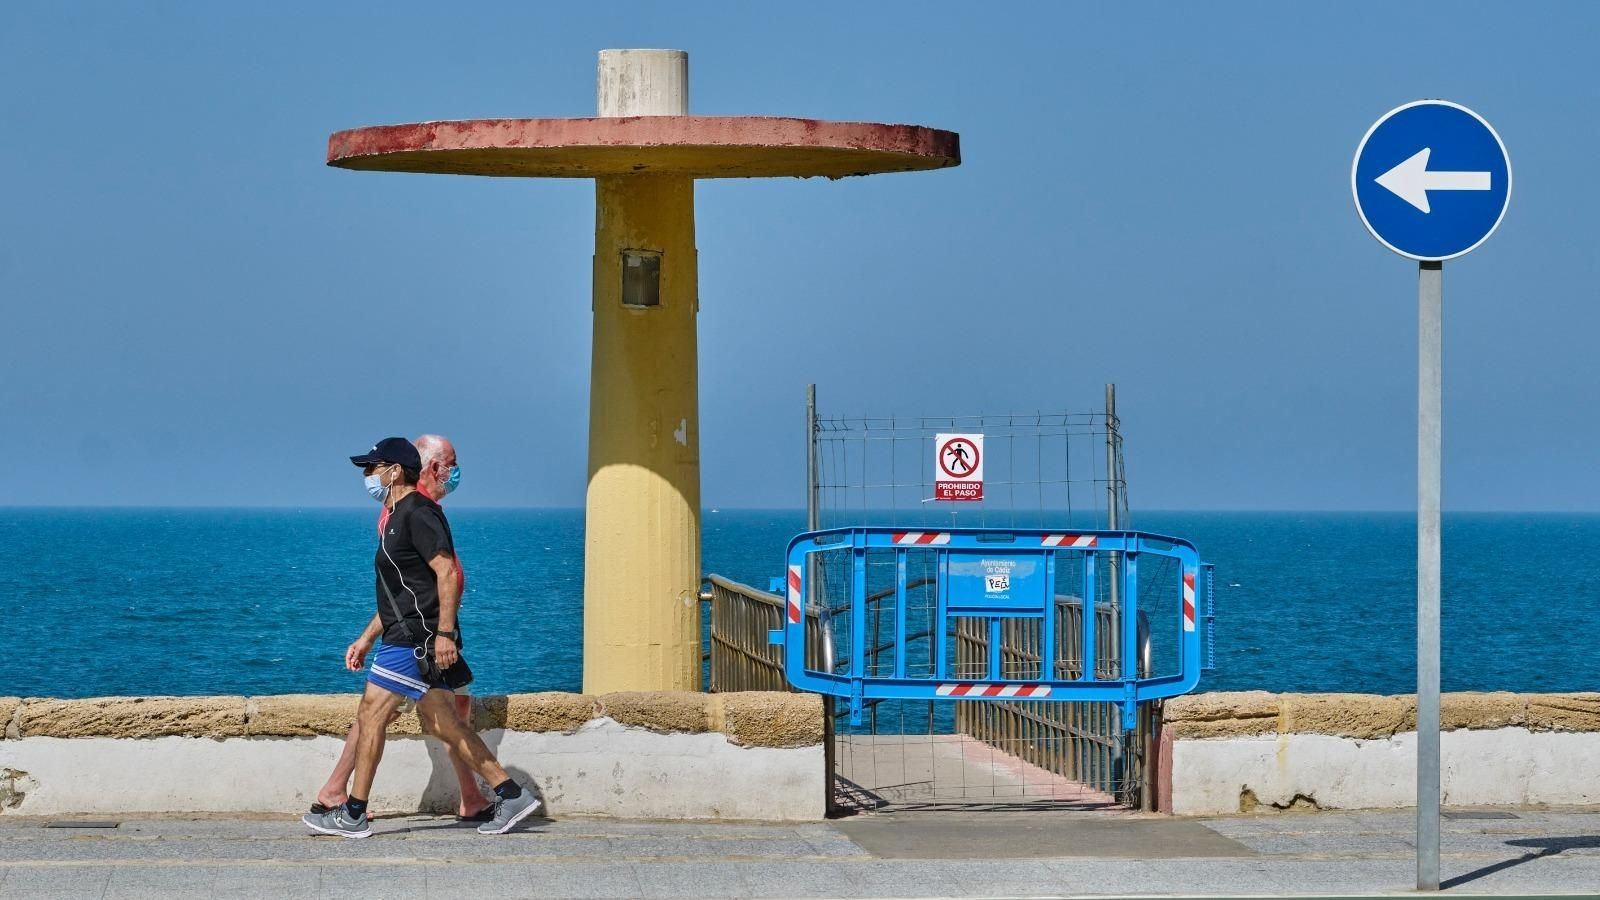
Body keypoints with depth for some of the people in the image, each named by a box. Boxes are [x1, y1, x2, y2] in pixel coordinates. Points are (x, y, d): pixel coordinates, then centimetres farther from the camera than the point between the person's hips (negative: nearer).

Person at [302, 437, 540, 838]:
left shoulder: (417, 514, -12)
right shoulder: (399, 516, 20)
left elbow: (448, 573, -21)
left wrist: (444, 633, -27)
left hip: (414, 639, -11)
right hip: (406, 637, 11)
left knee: (372, 714, -7)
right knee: (442, 724, 8)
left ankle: (352, 815, -4)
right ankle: (512, 795, 7)